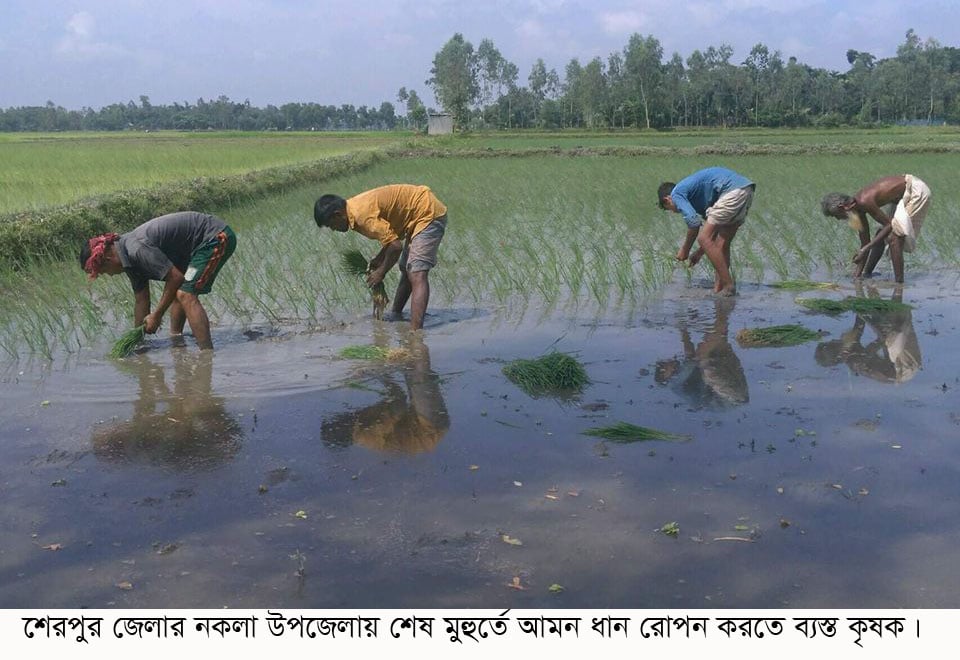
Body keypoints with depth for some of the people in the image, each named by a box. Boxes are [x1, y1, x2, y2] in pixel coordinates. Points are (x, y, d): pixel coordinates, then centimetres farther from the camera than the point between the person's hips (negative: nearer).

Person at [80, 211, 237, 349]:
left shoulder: (137, 250, -22)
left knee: (186, 295, -18)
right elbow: (141, 300, 16)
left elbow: (175, 277, -20)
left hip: (216, 238, -11)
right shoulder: (130, 257, 9)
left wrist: (156, 315, -11)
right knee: (176, 291, 20)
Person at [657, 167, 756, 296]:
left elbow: (694, 222, -10)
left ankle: (728, 286, -6)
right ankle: (718, 289, 13)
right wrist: (699, 253, 37)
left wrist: (685, 250, 2)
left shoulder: (676, 194, 5)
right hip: (746, 191, 10)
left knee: (704, 239, -5)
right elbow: (714, 228, 34)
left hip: (733, 191, -10)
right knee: (722, 245, 14)